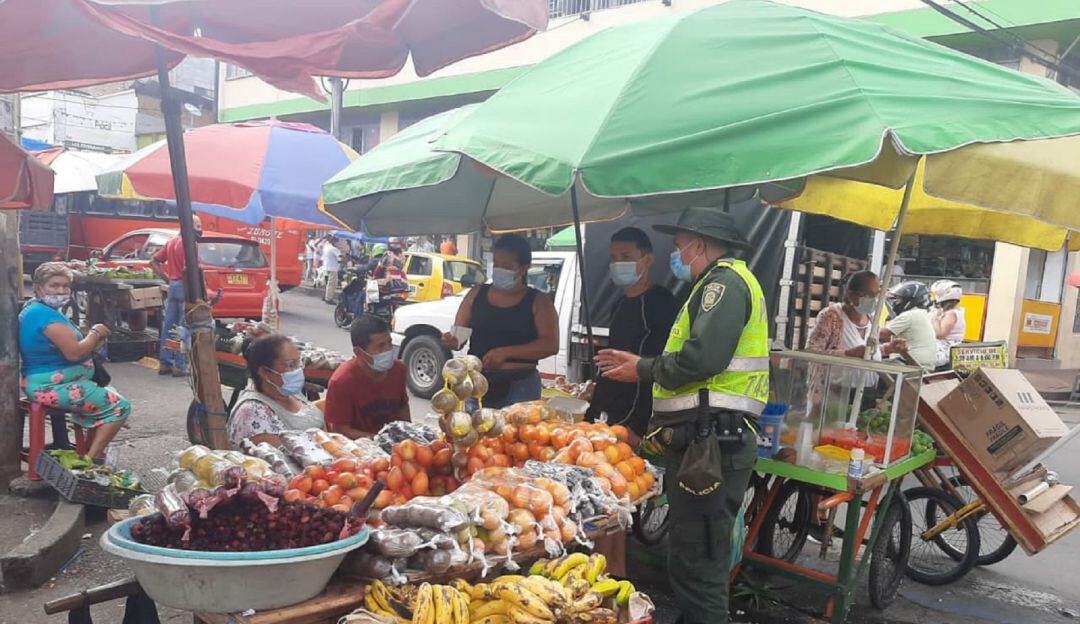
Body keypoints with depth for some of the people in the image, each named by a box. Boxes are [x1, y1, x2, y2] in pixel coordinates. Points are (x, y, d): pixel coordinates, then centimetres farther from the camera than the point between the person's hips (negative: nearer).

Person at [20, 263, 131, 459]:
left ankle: (92, 453, 25)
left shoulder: (33, 309, 12)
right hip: (53, 386, -11)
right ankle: (92, 459, -5)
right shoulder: (47, 315, -22)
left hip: (48, 383, 11)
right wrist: (95, 332, -10)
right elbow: (74, 353, -26)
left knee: (109, 396, 26)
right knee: (120, 406, -10)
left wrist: (92, 340, 2)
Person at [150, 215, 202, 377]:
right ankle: (180, 366, -2)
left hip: (173, 286, 9)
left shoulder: (172, 242, 16)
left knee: (168, 325, 11)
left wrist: (167, 278, 14)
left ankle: (165, 363, 17)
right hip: (185, 286, -9)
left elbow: (154, 262, 18)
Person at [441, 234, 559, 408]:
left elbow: (551, 345, -10)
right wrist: (452, 341, -14)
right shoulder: (476, 295, 10)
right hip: (476, 381, 2)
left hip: (519, 387, -2)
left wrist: (505, 352, -20)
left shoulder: (538, 302, 1)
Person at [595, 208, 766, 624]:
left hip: (710, 442, -11)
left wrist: (645, 370, -8)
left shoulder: (725, 281, -10)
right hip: (704, 439, 11)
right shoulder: (719, 284, 24)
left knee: (698, 567, -6)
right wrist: (641, 364, 17)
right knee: (691, 559, 21)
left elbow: (702, 358, -24)